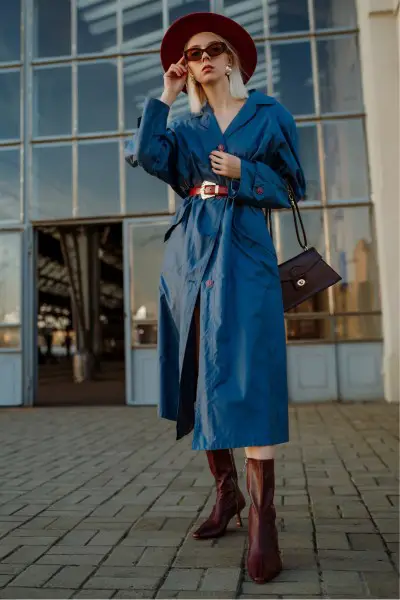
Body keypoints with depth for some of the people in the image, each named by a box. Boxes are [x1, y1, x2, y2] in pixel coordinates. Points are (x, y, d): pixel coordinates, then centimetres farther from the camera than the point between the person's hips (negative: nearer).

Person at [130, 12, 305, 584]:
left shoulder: (270, 115, 11)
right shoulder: (185, 125, 18)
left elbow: (292, 187, 8)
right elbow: (149, 157, -2)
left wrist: (242, 173, -8)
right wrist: (165, 95, 6)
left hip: (245, 253, -3)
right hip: (191, 254, 4)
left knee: (248, 375, -14)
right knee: (203, 376, 4)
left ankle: (262, 520, -9)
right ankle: (227, 491, 20)